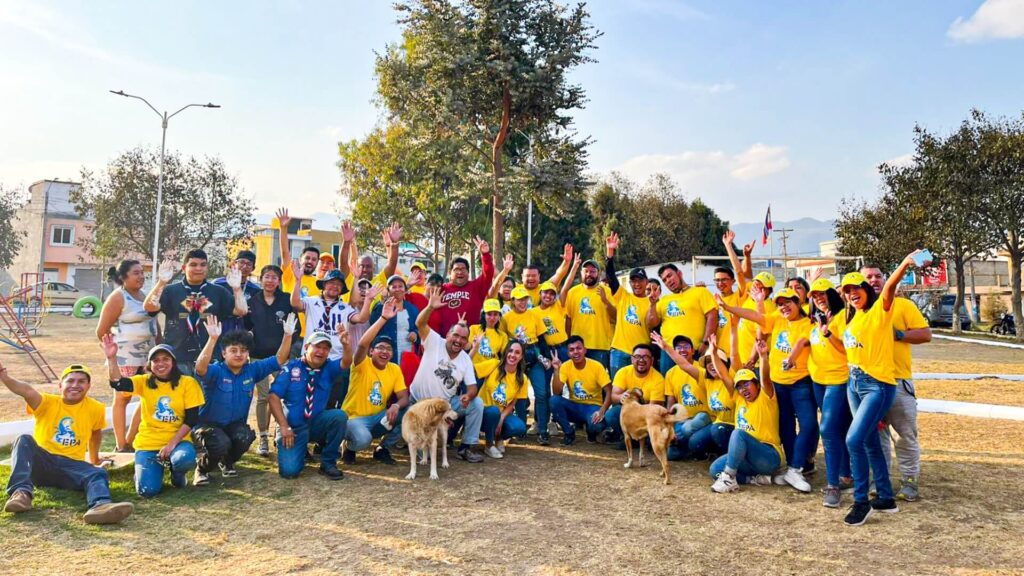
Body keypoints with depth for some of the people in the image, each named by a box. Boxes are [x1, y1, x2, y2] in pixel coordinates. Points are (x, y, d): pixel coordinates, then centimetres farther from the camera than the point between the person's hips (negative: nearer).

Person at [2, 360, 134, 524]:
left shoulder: (96, 408, 2)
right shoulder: (47, 402, -4)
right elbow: (27, 391, -26)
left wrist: (94, 459, 35)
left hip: (72, 465, 1)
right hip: (40, 463, 0)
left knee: (98, 473, -28)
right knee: (24, 440, -27)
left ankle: (101, 505, -62)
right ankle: (21, 492, -42)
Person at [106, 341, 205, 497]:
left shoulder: (188, 383, -5)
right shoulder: (144, 382, 2)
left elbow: (191, 420, -7)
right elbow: (117, 383, -18)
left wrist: (172, 443, -16)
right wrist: (111, 358, -33)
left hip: (177, 440, -1)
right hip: (147, 443, 1)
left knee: (186, 458, -35)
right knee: (148, 490, -17)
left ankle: (177, 473, 5)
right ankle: (150, 470, 21)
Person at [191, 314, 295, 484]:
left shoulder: (252, 370, -2)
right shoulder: (216, 371, -15)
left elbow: (279, 359, -3)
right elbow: (200, 367, -39)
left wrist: (287, 335, -18)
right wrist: (213, 339, -51)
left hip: (236, 424, 4)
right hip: (209, 424, -3)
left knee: (244, 437, -31)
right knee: (221, 444, -35)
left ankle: (227, 462, 6)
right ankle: (202, 467, 1)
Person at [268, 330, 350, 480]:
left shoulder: (329, 368, 0)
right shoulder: (290, 368, -5)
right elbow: (274, 397, -10)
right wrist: (284, 426, -18)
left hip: (317, 424, 2)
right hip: (294, 427, -2)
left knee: (340, 416, -29)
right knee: (289, 470, -20)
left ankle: (328, 463, -9)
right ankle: (300, 450, 18)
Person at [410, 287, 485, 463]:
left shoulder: (466, 359, -2)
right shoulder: (434, 342, -12)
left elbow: (472, 386, -5)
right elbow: (420, 324, -27)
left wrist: (468, 395, -29)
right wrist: (431, 307, -45)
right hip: (420, 402, -3)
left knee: (477, 403, -16)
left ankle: (466, 447, -5)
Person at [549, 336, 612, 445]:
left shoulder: (596, 366, -14)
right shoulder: (565, 366, -9)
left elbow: (609, 392, -14)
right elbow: (556, 392, -18)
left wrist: (602, 411, -29)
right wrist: (556, 370, -28)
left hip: (593, 406, -2)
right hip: (574, 406, 2)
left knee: (596, 425, -35)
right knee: (554, 400, -27)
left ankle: (591, 431, 6)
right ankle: (569, 433, -4)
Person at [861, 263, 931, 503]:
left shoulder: (902, 305, 1)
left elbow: (926, 334, -2)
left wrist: (898, 334, -15)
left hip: (898, 381, -2)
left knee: (906, 434, 4)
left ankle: (910, 481, 15)